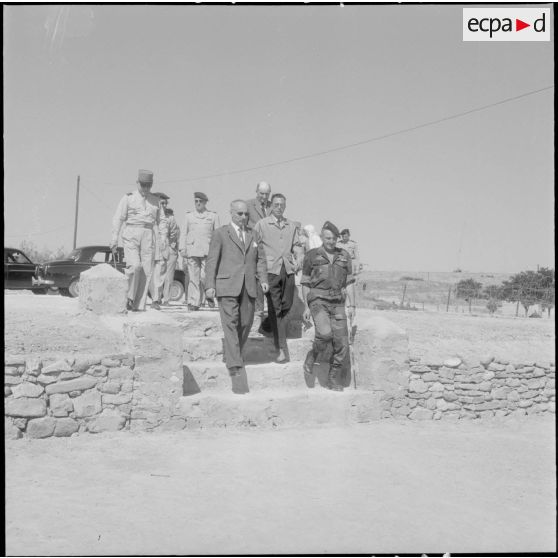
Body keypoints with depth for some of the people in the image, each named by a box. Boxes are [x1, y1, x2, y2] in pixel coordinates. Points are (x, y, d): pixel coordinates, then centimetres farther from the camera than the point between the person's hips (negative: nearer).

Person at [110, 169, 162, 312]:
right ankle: (128, 297, -1)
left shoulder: (155, 200, 14)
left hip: (148, 236, 3)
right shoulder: (128, 198, 6)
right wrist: (114, 238, -6)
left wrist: (157, 242, 10)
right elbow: (118, 218, 3)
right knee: (134, 265, -20)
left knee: (146, 270, -4)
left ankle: (138, 304, 1)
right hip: (131, 235, -3)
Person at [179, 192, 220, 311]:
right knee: (194, 277, -4)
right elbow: (183, 233, 15)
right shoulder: (189, 216, 16)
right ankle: (194, 303, 0)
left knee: (205, 276, -12)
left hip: (207, 251, -1)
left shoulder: (213, 216, 13)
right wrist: (182, 249, 4)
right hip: (192, 250, 2)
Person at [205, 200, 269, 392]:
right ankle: (234, 366, -14)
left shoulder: (253, 235, 19)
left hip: (248, 287, 5)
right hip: (227, 286, -5)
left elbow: (260, 259, 18)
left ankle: (233, 355, 26)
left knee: (246, 324, 5)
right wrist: (210, 285, -7)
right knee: (231, 324, -11)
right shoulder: (221, 234, 5)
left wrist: (263, 279, 2)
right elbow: (212, 261, 1)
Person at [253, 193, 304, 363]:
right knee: (275, 309, -6)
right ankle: (281, 349, -6)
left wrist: (298, 261, 7)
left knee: (286, 307, 7)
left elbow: (297, 245, 21)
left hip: (288, 270, 4)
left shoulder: (292, 225, 14)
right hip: (271, 270, -4)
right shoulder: (262, 224, 2)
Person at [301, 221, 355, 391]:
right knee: (325, 334, -28)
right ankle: (312, 356, 2)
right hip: (318, 301, -3)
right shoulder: (312, 255, 2)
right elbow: (305, 283, 5)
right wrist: (306, 307, 0)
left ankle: (333, 380, 12)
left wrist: (352, 305, 0)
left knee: (341, 344, -3)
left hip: (337, 304, 3)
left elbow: (349, 282, 8)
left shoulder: (344, 256, 9)